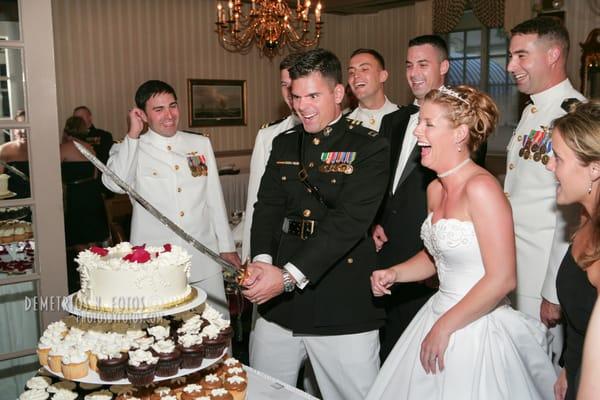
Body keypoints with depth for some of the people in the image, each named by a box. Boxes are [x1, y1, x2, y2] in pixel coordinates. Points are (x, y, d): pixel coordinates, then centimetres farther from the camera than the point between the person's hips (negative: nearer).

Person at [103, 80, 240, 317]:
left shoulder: (201, 144, 10)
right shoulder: (130, 149, 1)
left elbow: (214, 198, 13)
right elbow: (115, 184, -20)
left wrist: (226, 245, 13)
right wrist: (133, 135, -13)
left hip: (204, 261, 3)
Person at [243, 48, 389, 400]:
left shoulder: (369, 147, -6)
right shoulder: (284, 143, 12)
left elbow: (348, 221, -17)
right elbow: (268, 206, 5)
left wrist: (289, 276, -23)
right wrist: (262, 260, -14)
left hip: (344, 309, -5)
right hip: (278, 306, 5)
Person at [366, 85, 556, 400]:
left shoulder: (481, 187, -21)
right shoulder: (435, 189, 4)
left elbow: (502, 279, -23)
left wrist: (444, 327, -16)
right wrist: (394, 273, 2)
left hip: (476, 328, -8)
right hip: (438, 312, 8)